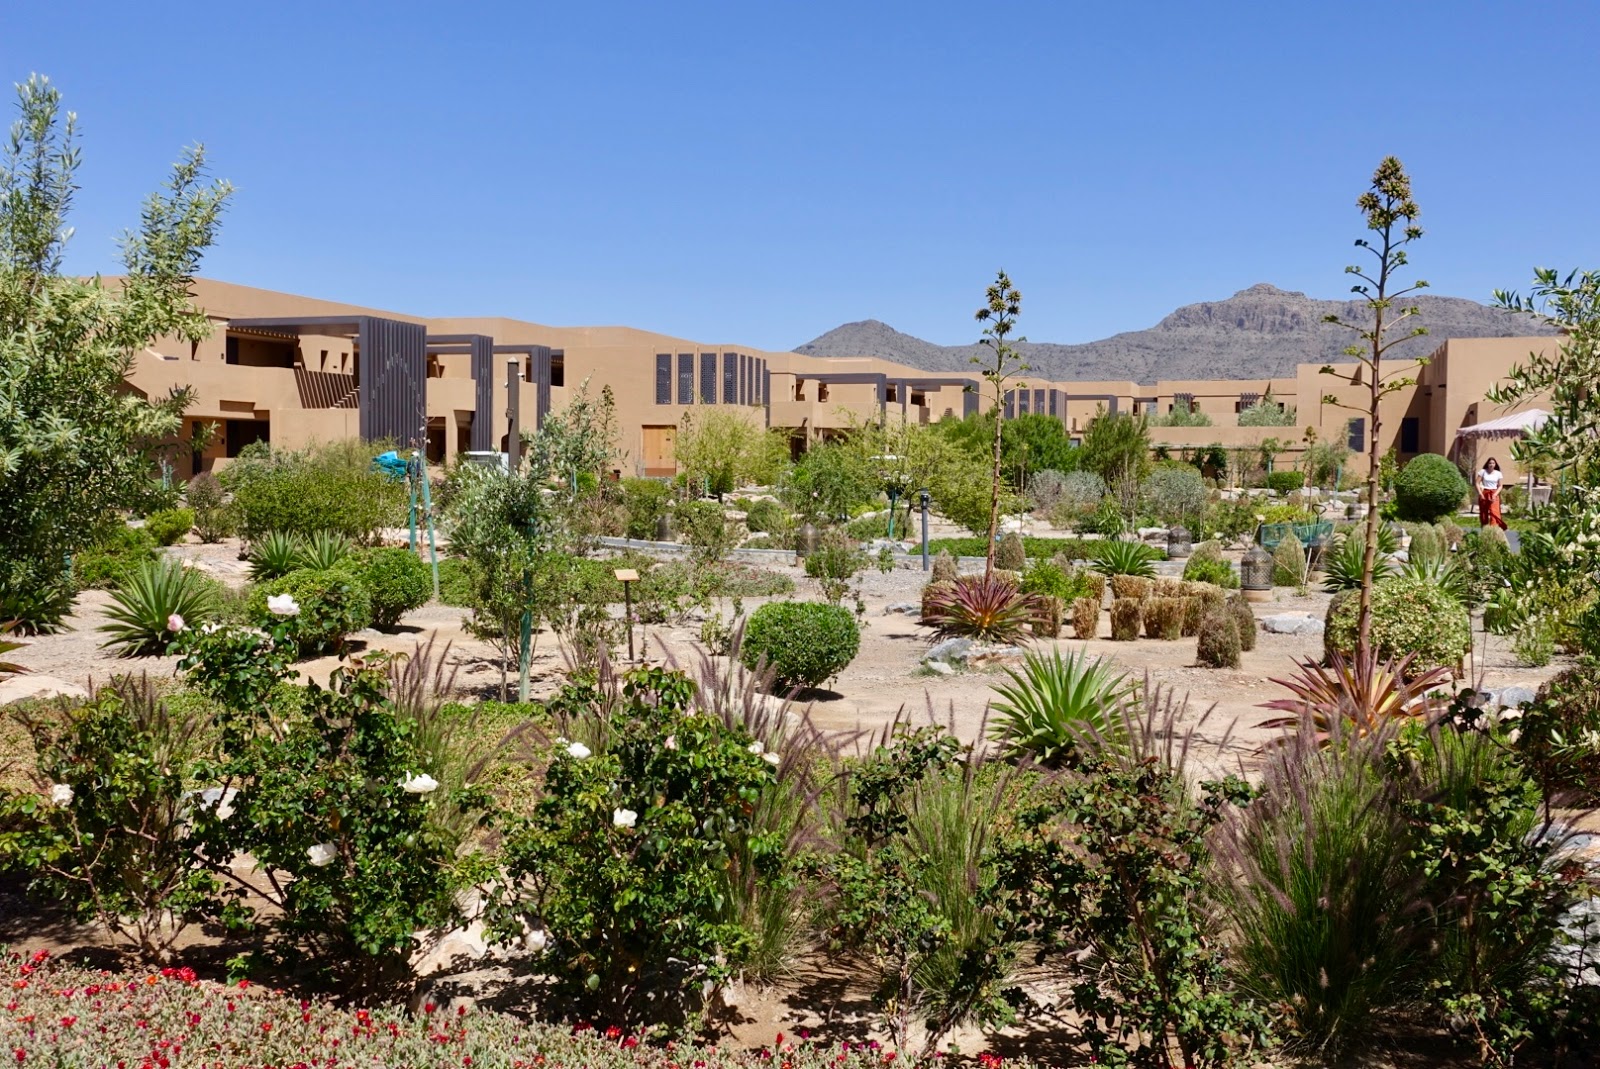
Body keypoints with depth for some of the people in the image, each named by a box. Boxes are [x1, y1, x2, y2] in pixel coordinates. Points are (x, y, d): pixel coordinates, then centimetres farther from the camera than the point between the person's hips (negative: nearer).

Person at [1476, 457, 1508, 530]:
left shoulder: (1498, 473, 4)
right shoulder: (1483, 471, 0)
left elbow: (1500, 486, 6)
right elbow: (1477, 483, -1)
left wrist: (1495, 494, -9)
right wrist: (1480, 494, -10)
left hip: (1494, 494, 0)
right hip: (1484, 494, 0)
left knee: (1494, 512, -14)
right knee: (1483, 513, 3)